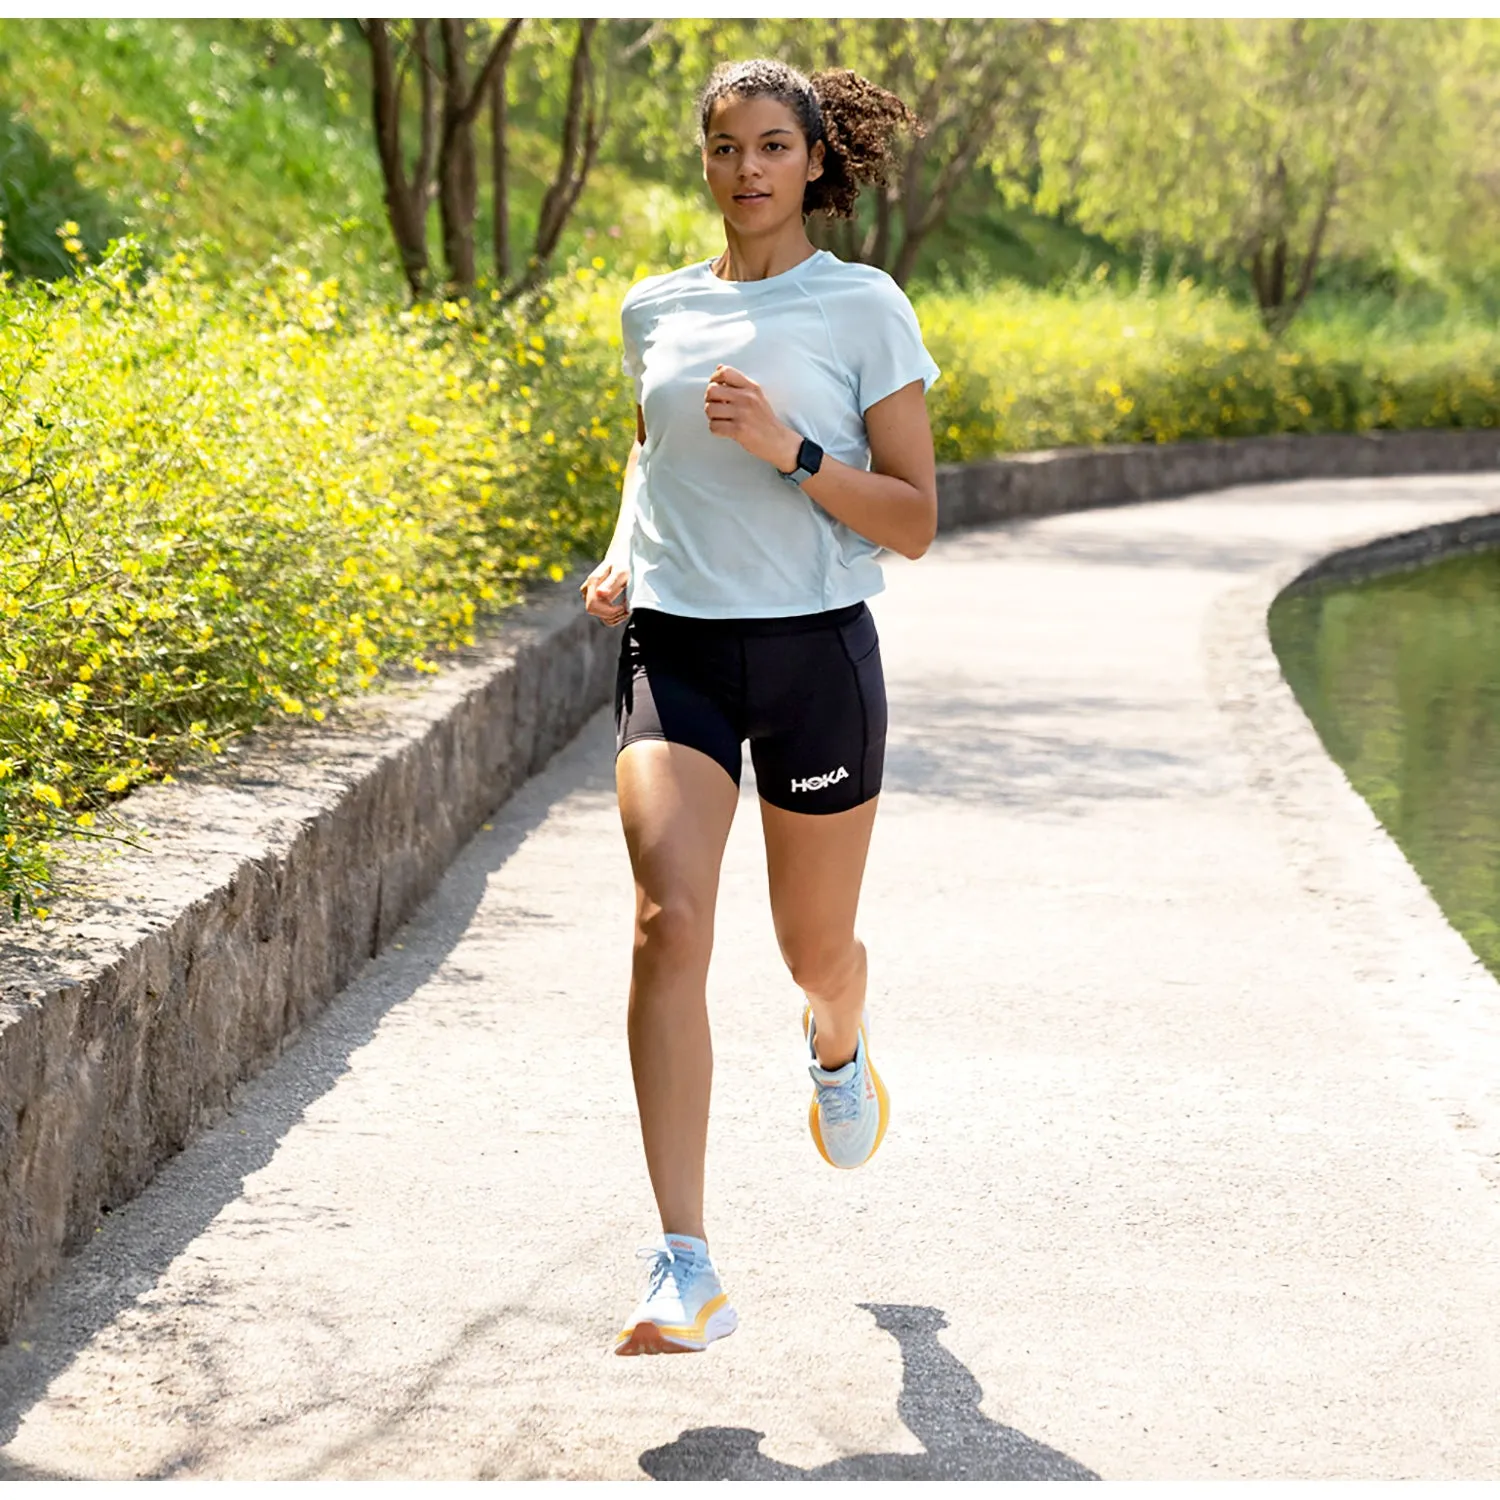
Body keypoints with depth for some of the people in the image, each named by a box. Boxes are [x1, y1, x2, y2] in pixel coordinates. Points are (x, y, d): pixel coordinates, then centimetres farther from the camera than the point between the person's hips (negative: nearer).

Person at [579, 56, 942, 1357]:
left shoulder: (865, 308, -2)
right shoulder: (655, 310, 8)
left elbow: (915, 521, -4)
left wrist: (789, 449, -18)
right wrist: (620, 556, 8)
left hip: (815, 652, -1)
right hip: (674, 651, 2)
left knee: (816, 950, 12)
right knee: (670, 920, -19)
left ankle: (838, 1040, 53)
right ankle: (686, 1269, -21)